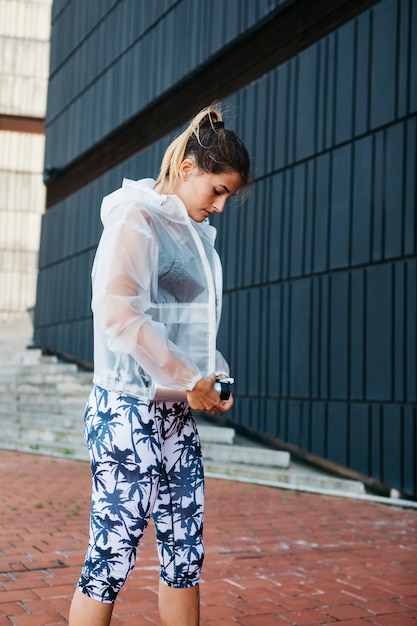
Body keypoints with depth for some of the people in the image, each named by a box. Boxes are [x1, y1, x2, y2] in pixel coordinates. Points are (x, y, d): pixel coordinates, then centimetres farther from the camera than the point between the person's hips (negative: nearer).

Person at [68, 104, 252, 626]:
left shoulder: (195, 231, 17)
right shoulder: (136, 218, -8)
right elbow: (116, 313, -19)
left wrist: (216, 373, 7)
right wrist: (191, 380, -16)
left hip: (177, 414, 8)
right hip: (128, 412, -8)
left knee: (185, 555, 10)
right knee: (112, 555, -2)